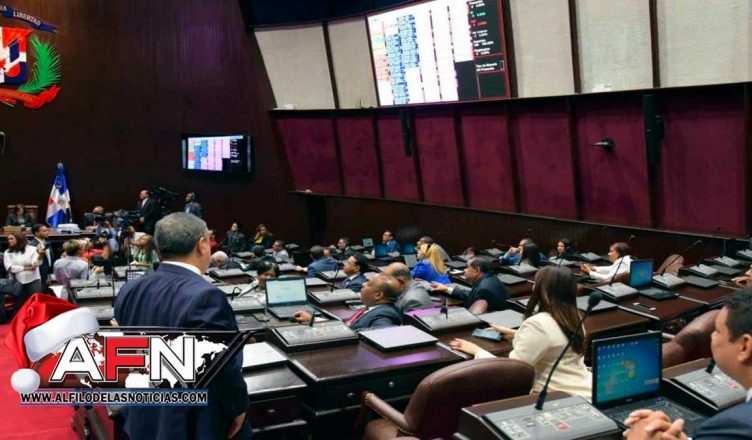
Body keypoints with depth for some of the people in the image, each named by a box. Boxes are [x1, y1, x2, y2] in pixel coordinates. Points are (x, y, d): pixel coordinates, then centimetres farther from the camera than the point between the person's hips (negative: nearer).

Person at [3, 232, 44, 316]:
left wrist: (40, 256, -35)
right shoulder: (7, 252, 6)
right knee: (18, 306, 9)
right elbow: (9, 267, -5)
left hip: (33, 281, -2)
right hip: (16, 283, 2)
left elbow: (36, 263, -15)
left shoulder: (32, 249, -2)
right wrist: (25, 268, -10)